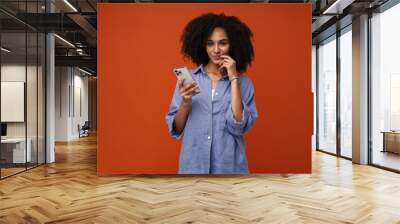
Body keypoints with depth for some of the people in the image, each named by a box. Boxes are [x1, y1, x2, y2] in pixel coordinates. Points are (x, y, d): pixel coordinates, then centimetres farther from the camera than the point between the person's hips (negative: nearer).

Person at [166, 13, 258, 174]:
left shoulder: (244, 83, -2)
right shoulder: (188, 78, -2)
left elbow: (239, 127, -16)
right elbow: (176, 129, 0)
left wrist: (233, 79, -13)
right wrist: (185, 103, -17)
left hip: (229, 166, 0)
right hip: (193, 164, 1)